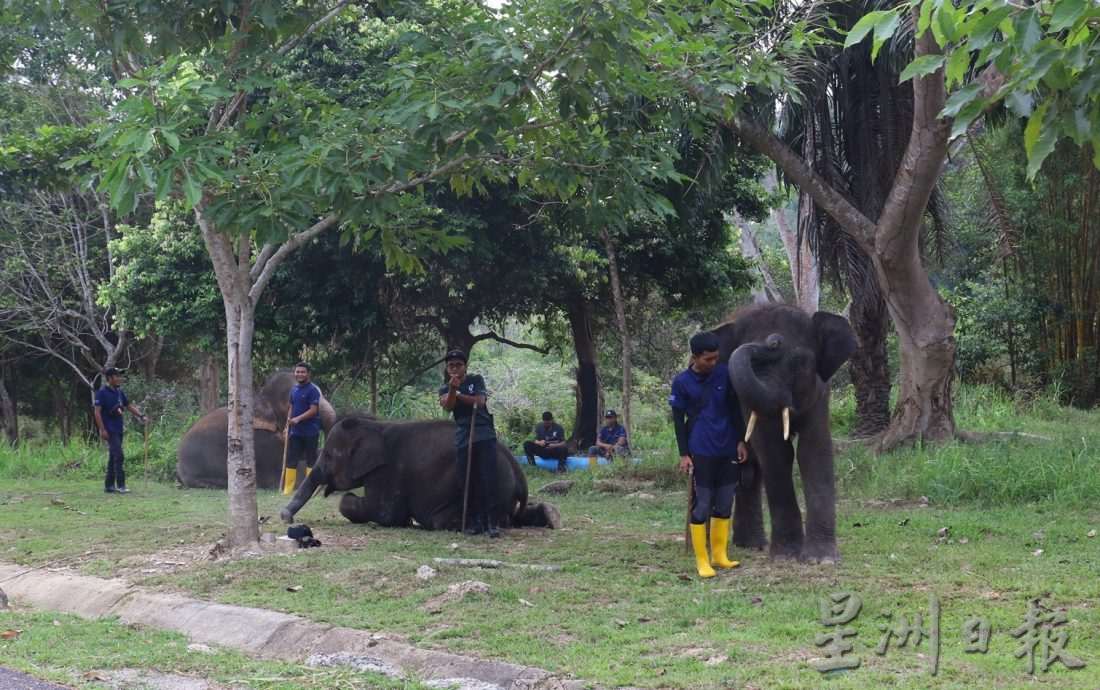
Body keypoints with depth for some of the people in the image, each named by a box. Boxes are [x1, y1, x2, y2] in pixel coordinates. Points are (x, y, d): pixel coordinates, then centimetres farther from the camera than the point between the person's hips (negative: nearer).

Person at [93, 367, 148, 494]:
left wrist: (142, 416, 6)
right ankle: (121, 486, -14)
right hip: (110, 430, -8)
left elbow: (129, 406, 20)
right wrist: (102, 430, -19)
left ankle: (109, 486, 16)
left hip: (118, 430, 8)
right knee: (119, 456, -14)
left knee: (113, 458, 11)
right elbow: (97, 412, -13)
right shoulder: (102, 393, -9)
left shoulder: (119, 392, 13)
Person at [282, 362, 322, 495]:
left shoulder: (313, 389, -9)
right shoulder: (294, 389, 12)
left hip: (310, 432, -7)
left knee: (311, 460, 0)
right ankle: (288, 490, 7)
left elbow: (313, 410, -16)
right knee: (291, 460, 4)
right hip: (295, 432, 7)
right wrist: (288, 425, 12)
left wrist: (298, 419, -25)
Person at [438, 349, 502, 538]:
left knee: (489, 481, -10)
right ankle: (474, 522, 7)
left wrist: (457, 395, -6)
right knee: (466, 483, -1)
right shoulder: (445, 388, 10)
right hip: (462, 439, 2)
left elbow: (479, 401, -8)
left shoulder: (476, 380, 7)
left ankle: (493, 523, -11)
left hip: (484, 435, -2)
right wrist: (453, 388, -26)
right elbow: (448, 407, -10)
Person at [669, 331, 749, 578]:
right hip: (701, 453, -4)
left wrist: (741, 441, 7)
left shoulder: (724, 374, 4)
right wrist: (684, 454, -6)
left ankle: (719, 554, 18)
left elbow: (735, 409, 12)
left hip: (728, 451, 4)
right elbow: (678, 420, -1)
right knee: (701, 506, -4)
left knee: (724, 505, 8)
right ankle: (702, 561, 0)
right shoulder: (682, 382, -4)